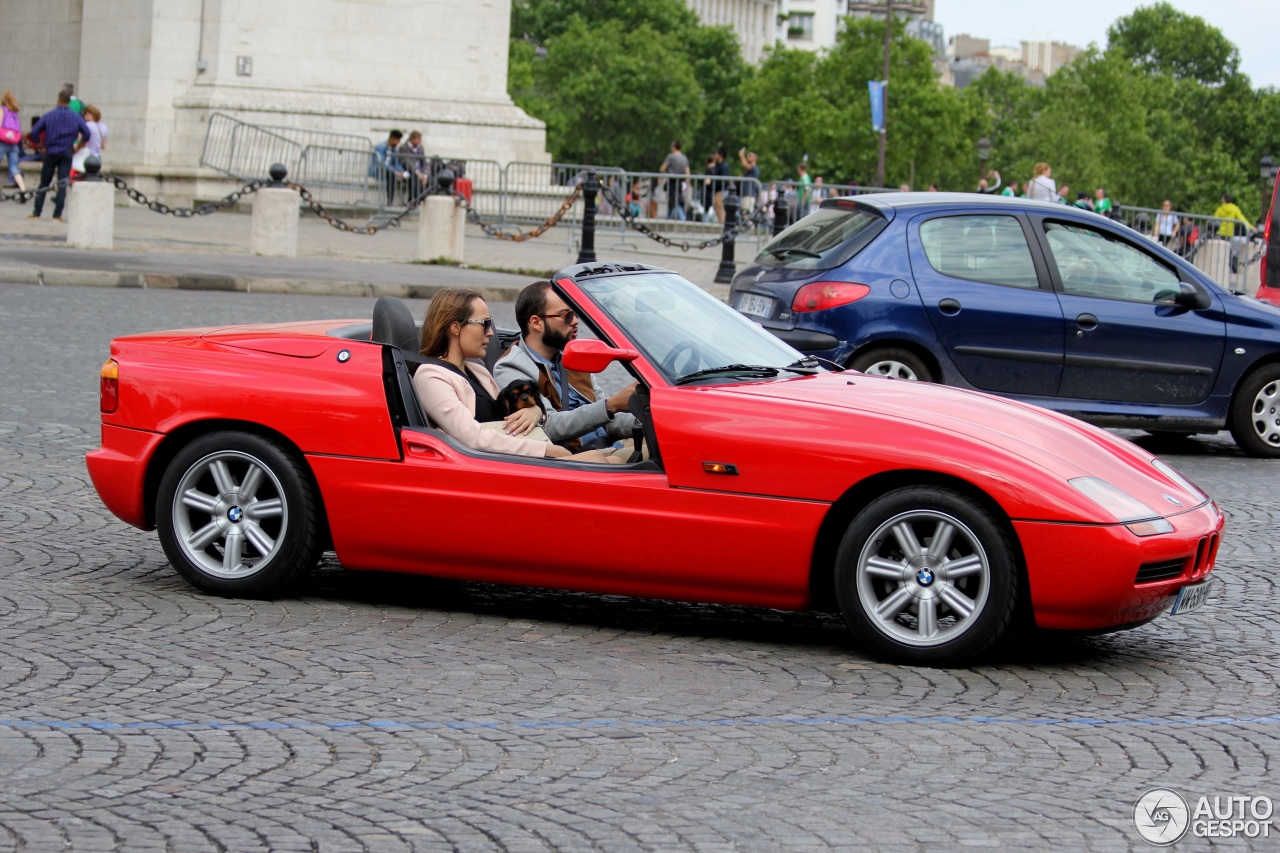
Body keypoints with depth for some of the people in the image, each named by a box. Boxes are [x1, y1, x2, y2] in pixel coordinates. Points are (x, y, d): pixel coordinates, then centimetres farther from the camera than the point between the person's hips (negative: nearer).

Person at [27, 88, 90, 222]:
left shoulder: (48, 116, -2)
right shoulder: (76, 117, 0)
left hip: (51, 153, 0)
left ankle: (37, 212, 8)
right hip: (66, 154, 0)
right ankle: (58, 214, -6)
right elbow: (86, 133, -3)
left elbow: (34, 132, -5)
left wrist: (41, 146, 9)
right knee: (62, 184, 0)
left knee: (44, 183, 9)